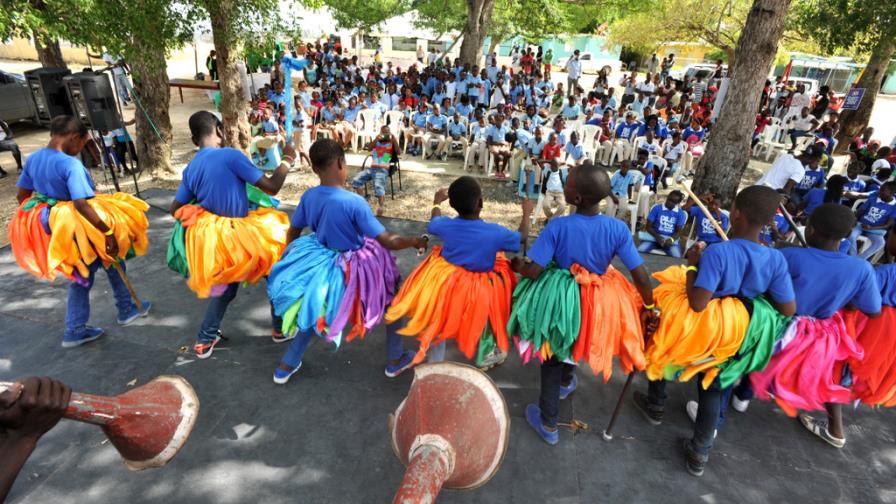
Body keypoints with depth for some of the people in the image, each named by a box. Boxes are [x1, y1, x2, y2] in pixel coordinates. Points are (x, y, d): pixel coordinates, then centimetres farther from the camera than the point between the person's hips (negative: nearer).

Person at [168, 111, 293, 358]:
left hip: (212, 238, 6)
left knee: (227, 286, 27)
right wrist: (286, 160, -4)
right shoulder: (230, 155, -18)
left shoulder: (191, 168, 2)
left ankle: (205, 340, 32)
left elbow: (175, 209, 7)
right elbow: (271, 187, -18)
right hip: (240, 236, -6)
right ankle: (280, 327, 29)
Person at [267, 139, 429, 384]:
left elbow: (292, 233, 5)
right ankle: (395, 361, 30)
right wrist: (414, 241, -6)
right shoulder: (354, 202, -27)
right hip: (353, 270, -5)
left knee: (315, 311, 29)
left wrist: (287, 258, 23)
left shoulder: (308, 196, -10)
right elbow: (387, 241, -23)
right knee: (392, 294, 19)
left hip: (323, 266, 5)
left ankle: (286, 366, 40)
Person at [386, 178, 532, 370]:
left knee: (439, 323, 26)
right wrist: (526, 214, 15)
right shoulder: (495, 232, -24)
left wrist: (437, 202, 30)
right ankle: (486, 356, 47)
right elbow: (521, 238, -4)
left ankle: (435, 361, 42)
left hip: (444, 284, 3)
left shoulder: (446, 225, -16)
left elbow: (433, 222, 10)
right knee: (481, 320, 29)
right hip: (479, 292, -2)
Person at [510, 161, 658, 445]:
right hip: (597, 303, 3)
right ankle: (566, 381, 63)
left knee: (552, 355, 18)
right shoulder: (617, 228, -17)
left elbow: (532, 271, -23)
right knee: (571, 344, 34)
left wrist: (516, 265, -2)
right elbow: (640, 275, -13)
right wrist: (649, 308, 2)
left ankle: (548, 424, 32)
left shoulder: (558, 226, -24)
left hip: (558, 299, -3)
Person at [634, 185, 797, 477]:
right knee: (712, 388, 22)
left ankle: (656, 406, 43)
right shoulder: (776, 259, -14)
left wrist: (691, 266, -19)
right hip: (730, 336, 5)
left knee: (660, 345, 27)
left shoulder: (717, 252, -30)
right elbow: (788, 309, -8)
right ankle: (699, 453, 34)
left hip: (697, 327, -4)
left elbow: (698, 303, -33)